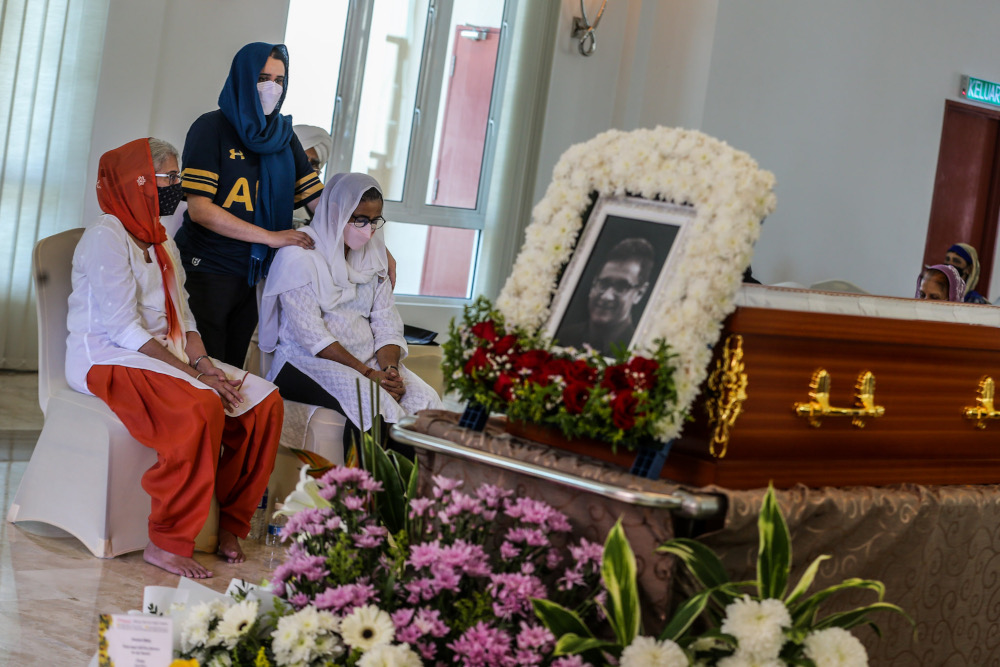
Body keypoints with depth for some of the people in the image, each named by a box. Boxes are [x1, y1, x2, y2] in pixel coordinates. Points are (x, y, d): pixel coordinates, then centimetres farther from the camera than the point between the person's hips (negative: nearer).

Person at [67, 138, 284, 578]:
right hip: (106, 359, -9)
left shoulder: (161, 242, 19)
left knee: (264, 401, -8)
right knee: (201, 408, -34)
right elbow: (123, 329, -19)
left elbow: (183, 319, 13)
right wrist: (191, 371, -22)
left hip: (162, 356, 9)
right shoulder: (107, 236, -11)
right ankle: (167, 543, -27)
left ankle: (230, 523, -1)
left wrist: (203, 363, -8)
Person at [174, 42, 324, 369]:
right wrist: (271, 237, -18)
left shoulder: (283, 136, 9)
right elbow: (200, 209, -16)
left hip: (254, 273, 6)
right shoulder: (212, 128, -7)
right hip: (207, 270, -5)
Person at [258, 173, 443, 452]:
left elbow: (387, 324, 9)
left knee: (425, 398, -21)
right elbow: (311, 335, -15)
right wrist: (368, 373, -20)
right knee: (371, 400, -35)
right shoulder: (300, 256, -7)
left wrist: (390, 368, -12)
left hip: (367, 360, 6)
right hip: (307, 363, -6)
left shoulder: (372, 256, 14)